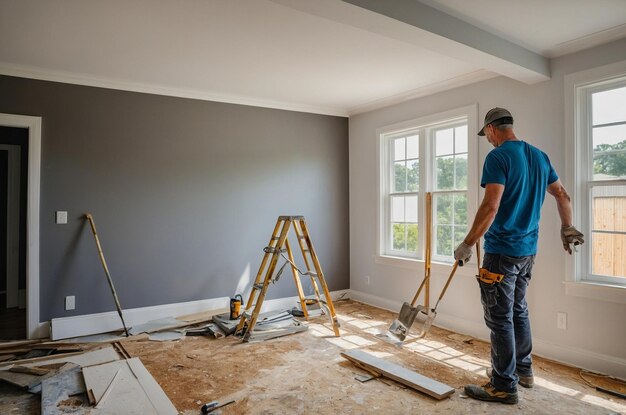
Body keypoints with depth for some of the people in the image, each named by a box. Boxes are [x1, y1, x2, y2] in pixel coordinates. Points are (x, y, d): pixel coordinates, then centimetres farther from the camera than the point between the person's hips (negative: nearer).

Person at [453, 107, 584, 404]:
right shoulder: (539, 156, 11)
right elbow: (562, 196, 20)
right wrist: (568, 229, 33)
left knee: (500, 319, 0)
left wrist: (467, 244, -18)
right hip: (528, 249, 9)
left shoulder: (498, 156, -14)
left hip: (502, 251, -8)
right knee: (518, 311, 21)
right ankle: (523, 370, 34)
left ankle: (504, 386, 10)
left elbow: (490, 206, -23)